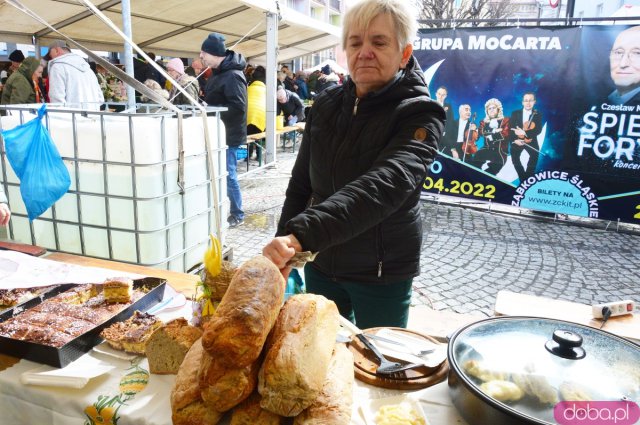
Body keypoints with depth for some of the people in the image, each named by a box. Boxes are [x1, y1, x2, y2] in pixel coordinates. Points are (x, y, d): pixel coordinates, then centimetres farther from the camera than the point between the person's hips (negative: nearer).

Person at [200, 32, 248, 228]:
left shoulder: (232, 75, -19)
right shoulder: (218, 72, 12)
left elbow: (238, 107, -27)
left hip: (228, 134, -10)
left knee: (228, 175, -3)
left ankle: (237, 214, 11)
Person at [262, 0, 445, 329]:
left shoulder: (419, 115, -17)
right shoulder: (325, 105, -1)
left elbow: (385, 186, -35)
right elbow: (300, 185, 7)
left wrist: (301, 234, -47)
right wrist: (283, 244, 5)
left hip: (383, 273, -4)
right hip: (320, 264, 5)